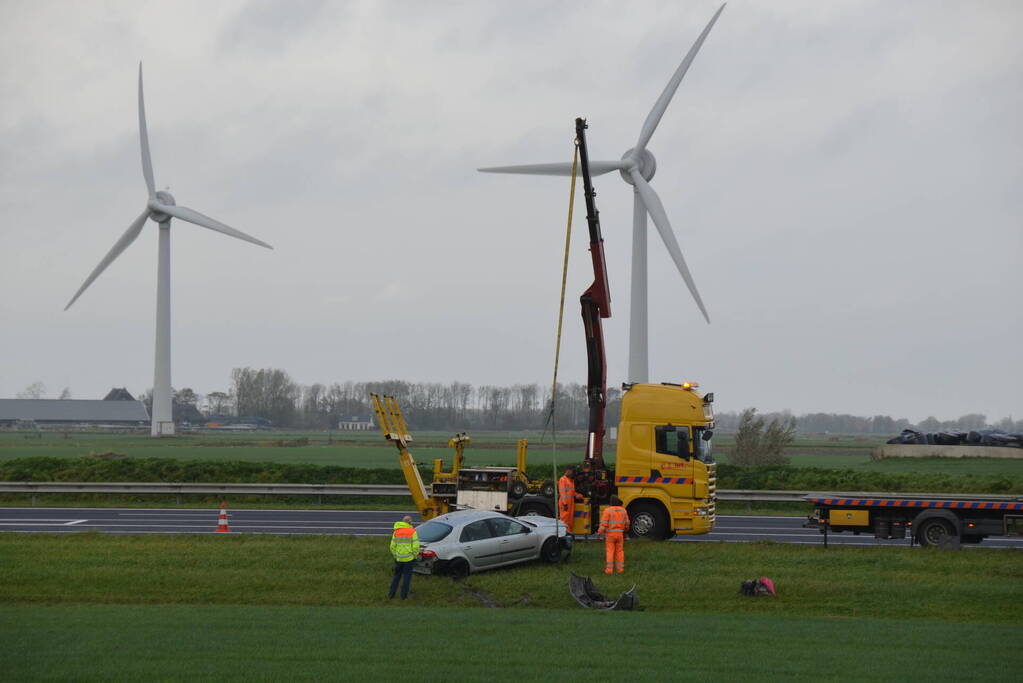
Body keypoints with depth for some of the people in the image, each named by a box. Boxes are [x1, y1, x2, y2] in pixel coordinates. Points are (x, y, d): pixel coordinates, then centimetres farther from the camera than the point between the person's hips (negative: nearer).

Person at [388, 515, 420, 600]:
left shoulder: (396, 532, 2)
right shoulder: (412, 532, -10)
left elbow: (392, 547, 3)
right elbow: (416, 546, -12)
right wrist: (415, 556, 2)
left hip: (399, 558, 3)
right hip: (409, 558, -3)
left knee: (397, 576, 16)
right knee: (407, 577, 6)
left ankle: (391, 593, 16)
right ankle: (404, 595, 8)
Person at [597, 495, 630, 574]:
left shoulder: (608, 510, -13)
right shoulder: (623, 510, 2)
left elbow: (604, 523, -16)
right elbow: (626, 523, 10)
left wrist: (599, 533, -10)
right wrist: (625, 530, 28)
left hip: (610, 534, -4)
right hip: (620, 534, 4)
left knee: (609, 551, -1)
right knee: (619, 551, 11)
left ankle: (609, 569, -3)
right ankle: (620, 569, 11)